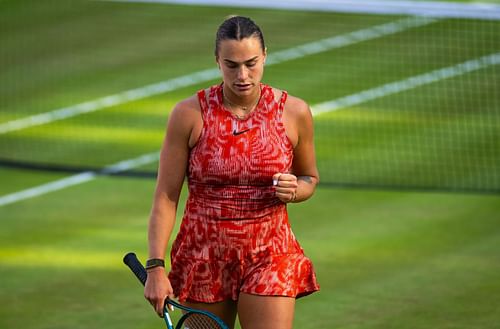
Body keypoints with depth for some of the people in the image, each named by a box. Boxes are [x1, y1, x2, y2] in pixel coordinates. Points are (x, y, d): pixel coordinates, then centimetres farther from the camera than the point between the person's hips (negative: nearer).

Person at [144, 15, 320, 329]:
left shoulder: (295, 112, -3)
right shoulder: (190, 114, -7)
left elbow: (310, 177, 14)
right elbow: (166, 197, -4)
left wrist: (295, 191, -10)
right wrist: (156, 267, -11)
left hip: (269, 256, 0)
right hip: (204, 256, 0)